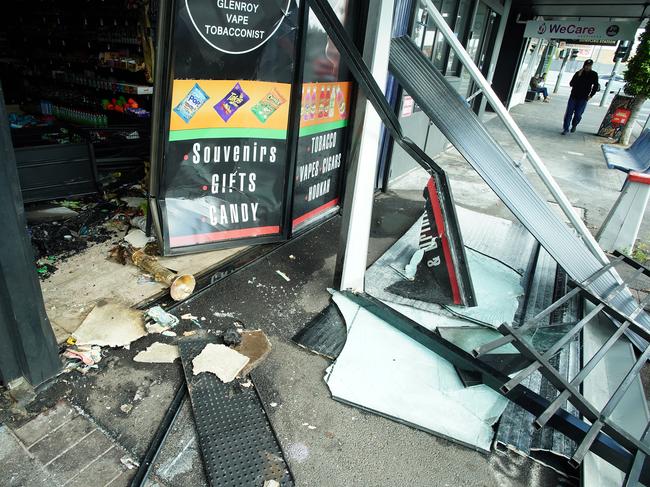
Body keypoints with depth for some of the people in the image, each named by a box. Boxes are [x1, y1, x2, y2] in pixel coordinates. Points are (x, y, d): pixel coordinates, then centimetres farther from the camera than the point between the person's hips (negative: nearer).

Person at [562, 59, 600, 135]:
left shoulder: (594, 75, 2)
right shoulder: (578, 73, 2)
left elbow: (596, 86, 10)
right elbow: (571, 84, -7)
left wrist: (590, 95, 3)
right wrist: (578, 76, -18)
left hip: (583, 99, -1)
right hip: (573, 96, 1)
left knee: (578, 114, -3)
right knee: (569, 113, -3)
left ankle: (574, 126, 24)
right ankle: (565, 129, 3)